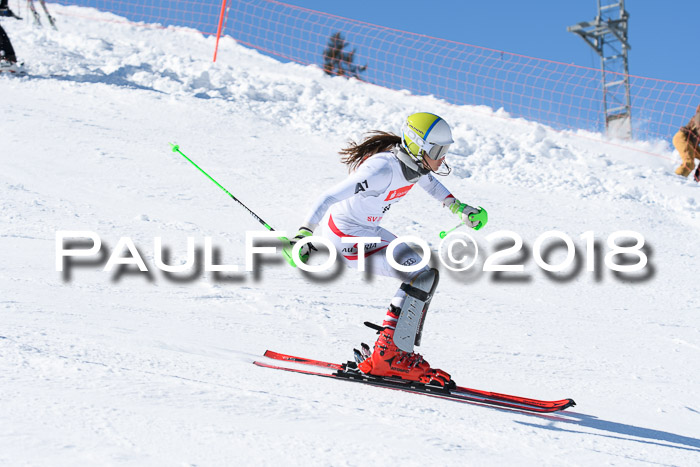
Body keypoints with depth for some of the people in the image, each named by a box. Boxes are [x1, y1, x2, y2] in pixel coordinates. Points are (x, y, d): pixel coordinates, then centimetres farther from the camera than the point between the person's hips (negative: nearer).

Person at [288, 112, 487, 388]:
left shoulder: (414, 161, -4)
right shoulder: (384, 170, -31)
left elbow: (427, 181, 22)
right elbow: (330, 197, -33)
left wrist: (459, 208, 18)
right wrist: (304, 234, -40)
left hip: (367, 231, 10)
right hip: (346, 238, -10)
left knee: (424, 275, 8)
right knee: (423, 277, -17)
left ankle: (398, 351, 10)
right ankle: (389, 355, -12)